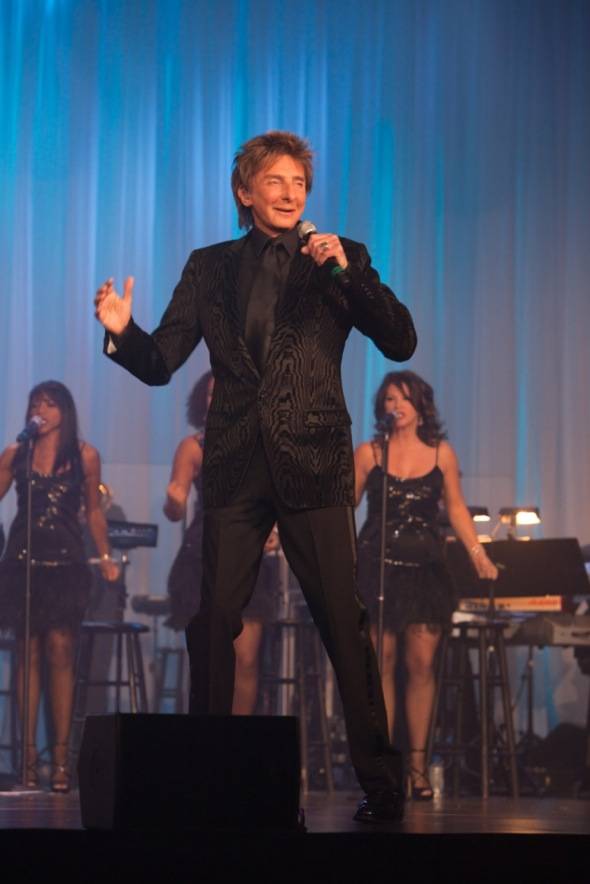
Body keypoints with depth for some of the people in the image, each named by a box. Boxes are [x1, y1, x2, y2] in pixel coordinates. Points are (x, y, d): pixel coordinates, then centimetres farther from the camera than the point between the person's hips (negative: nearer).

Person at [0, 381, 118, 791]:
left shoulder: (85, 456, 4)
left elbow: (94, 511, 12)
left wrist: (106, 557, 12)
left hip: (65, 563, -1)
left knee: (60, 651, -8)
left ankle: (61, 754, -5)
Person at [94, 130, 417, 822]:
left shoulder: (338, 259, 8)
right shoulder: (209, 268, 13)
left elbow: (400, 343, -3)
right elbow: (159, 363, 10)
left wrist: (348, 270, -15)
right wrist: (122, 330, -12)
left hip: (313, 464, -2)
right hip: (236, 467, 2)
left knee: (343, 623, -4)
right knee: (212, 624, 0)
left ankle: (380, 782, 1)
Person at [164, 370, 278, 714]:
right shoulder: (194, 447, 2)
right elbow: (175, 512, -3)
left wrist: (276, 532, -2)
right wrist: (174, 502, -25)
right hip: (204, 560, -2)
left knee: (246, 660, -6)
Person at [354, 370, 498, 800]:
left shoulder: (441, 453, 5)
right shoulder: (369, 453, 1)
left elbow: (456, 508, 9)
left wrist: (477, 552, -1)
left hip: (425, 567, 1)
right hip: (378, 567, -1)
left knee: (422, 664, -2)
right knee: (382, 665, -1)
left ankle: (418, 763, 5)